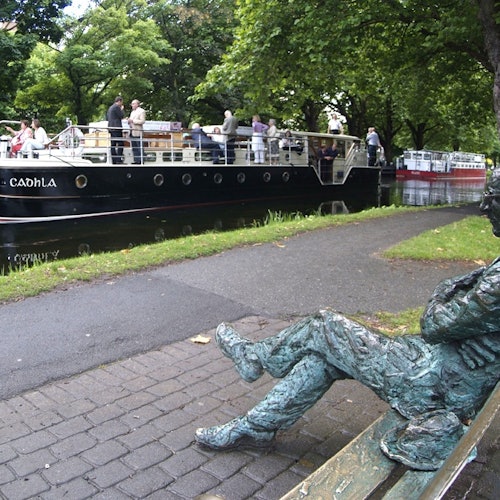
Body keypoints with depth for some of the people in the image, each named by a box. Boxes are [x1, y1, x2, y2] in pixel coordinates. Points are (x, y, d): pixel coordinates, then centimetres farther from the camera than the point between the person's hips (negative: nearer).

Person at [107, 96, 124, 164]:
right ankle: (119, 160, -12)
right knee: (120, 144, -8)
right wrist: (122, 109, 6)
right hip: (117, 128, -9)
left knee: (113, 145, 6)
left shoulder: (110, 107, 20)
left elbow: (107, 117, 24)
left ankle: (114, 160, 5)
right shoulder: (117, 107, -8)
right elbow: (121, 116, -9)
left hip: (111, 128, 9)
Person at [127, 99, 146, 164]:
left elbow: (142, 121, -13)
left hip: (138, 132, -8)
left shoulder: (142, 111, -3)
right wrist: (129, 120, 6)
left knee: (140, 147, -7)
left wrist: (133, 120, -17)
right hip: (132, 132, 9)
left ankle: (141, 161, -4)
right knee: (134, 147, 7)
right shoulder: (132, 112, 23)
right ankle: (136, 160, 11)